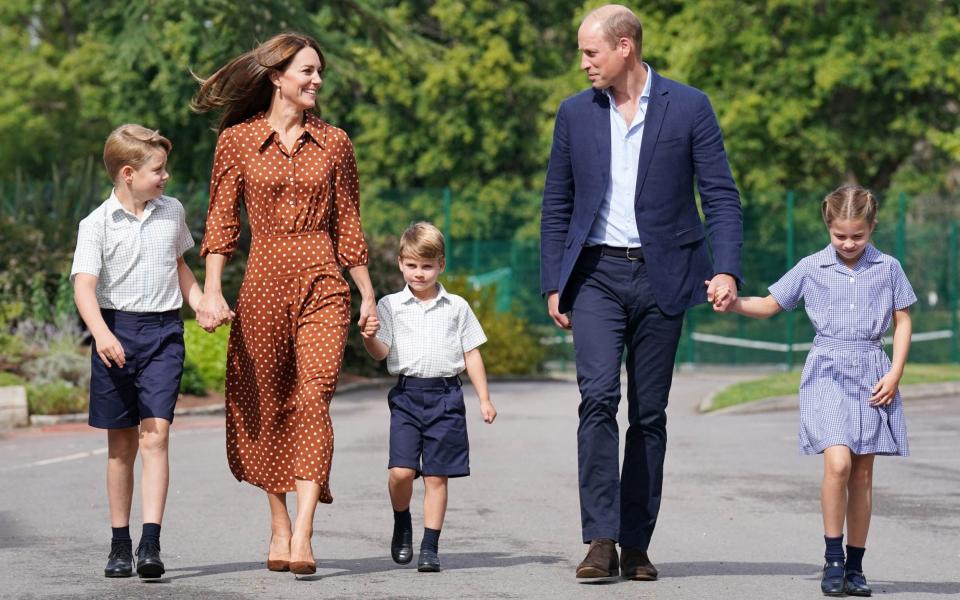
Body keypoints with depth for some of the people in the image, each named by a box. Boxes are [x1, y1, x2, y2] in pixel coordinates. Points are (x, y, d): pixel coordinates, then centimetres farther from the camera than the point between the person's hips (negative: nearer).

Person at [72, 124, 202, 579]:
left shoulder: (172, 212, 8)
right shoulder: (98, 224, -5)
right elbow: (84, 285, -14)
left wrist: (203, 305, 11)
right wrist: (101, 333, -30)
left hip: (164, 331, 2)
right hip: (117, 330, -1)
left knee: (155, 436, -12)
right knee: (121, 443, 7)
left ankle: (151, 543, -17)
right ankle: (119, 544, 17)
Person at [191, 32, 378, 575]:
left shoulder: (333, 143, 9)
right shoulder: (238, 139, 4)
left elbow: (348, 224, 13)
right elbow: (222, 220, 3)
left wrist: (368, 294, 12)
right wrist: (212, 291, -7)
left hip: (322, 285, 0)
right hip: (263, 283, 0)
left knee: (313, 398, -15)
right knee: (264, 407, 6)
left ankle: (303, 538, -22)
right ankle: (280, 528, 21)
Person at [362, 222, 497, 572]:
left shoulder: (456, 307, 9)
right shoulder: (390, 306, 7)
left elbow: (471, 354, 12)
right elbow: (380, 352, 1)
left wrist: (484, 399, 9)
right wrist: (366, 333, -21)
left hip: (445, 395, 0)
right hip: (406, 394, 0)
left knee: (436, 475, 0)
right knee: (401, 471, -13)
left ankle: (430, 546, 7)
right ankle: (402, 524, 15)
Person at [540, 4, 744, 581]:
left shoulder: (689, 108, 0)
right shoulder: (575, 113, 8)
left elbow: (722, 195, -1)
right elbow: (557, 204, 13)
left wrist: (727, 269, -14)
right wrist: (554, 284, 7)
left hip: (660, 276, -1)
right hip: (596, 274, 1)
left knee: (649, 414, 3)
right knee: (598, 395, -16)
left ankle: (636, 544, 11)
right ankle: (601, 541, -17)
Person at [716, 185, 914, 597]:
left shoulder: (888, 269, 5)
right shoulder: (811, 269, 3)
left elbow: (903, 321, 10)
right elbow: (769, 305, 9)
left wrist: (895, 373, -1)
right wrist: (733, 303, -9)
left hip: (872, 374, 2)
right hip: (827, 373, -2)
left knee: (863, 473, 4)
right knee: (837, 462, -19)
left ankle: (855, 564, 13)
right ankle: (833, 558, -7)